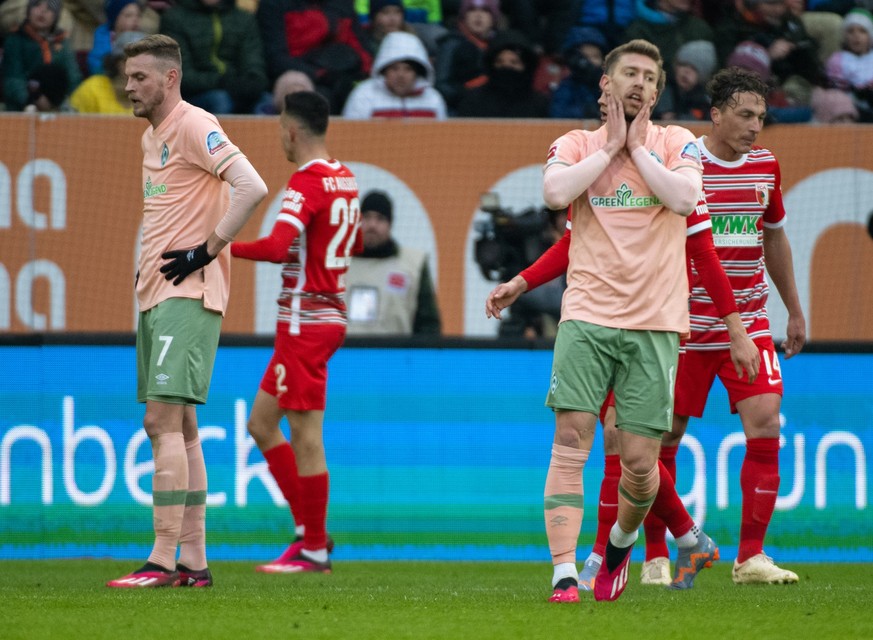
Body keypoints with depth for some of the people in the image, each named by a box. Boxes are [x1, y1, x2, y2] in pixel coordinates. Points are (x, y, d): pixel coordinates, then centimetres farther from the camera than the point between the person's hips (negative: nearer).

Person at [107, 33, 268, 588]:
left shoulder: (195, 126, -11)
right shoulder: (152, 137, 18)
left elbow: (253, 188, -22)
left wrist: (207, 251, -18)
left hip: (188, 294, -10)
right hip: (155, 293, 10)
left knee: (165, 420, -15)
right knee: (175, 427, 10)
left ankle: (164, 561, -17)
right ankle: (194, 562, 12)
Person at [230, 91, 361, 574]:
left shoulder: (306, 182, -16)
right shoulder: (345, 179, 12)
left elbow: (277, 247, -29)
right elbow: (353, 243, 26)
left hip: (305, 323, -9)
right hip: (328, 314, 9)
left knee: (306, 434, -5)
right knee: (261, 424, 13)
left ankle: (314, 549, -2)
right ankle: (309, 530, 13)